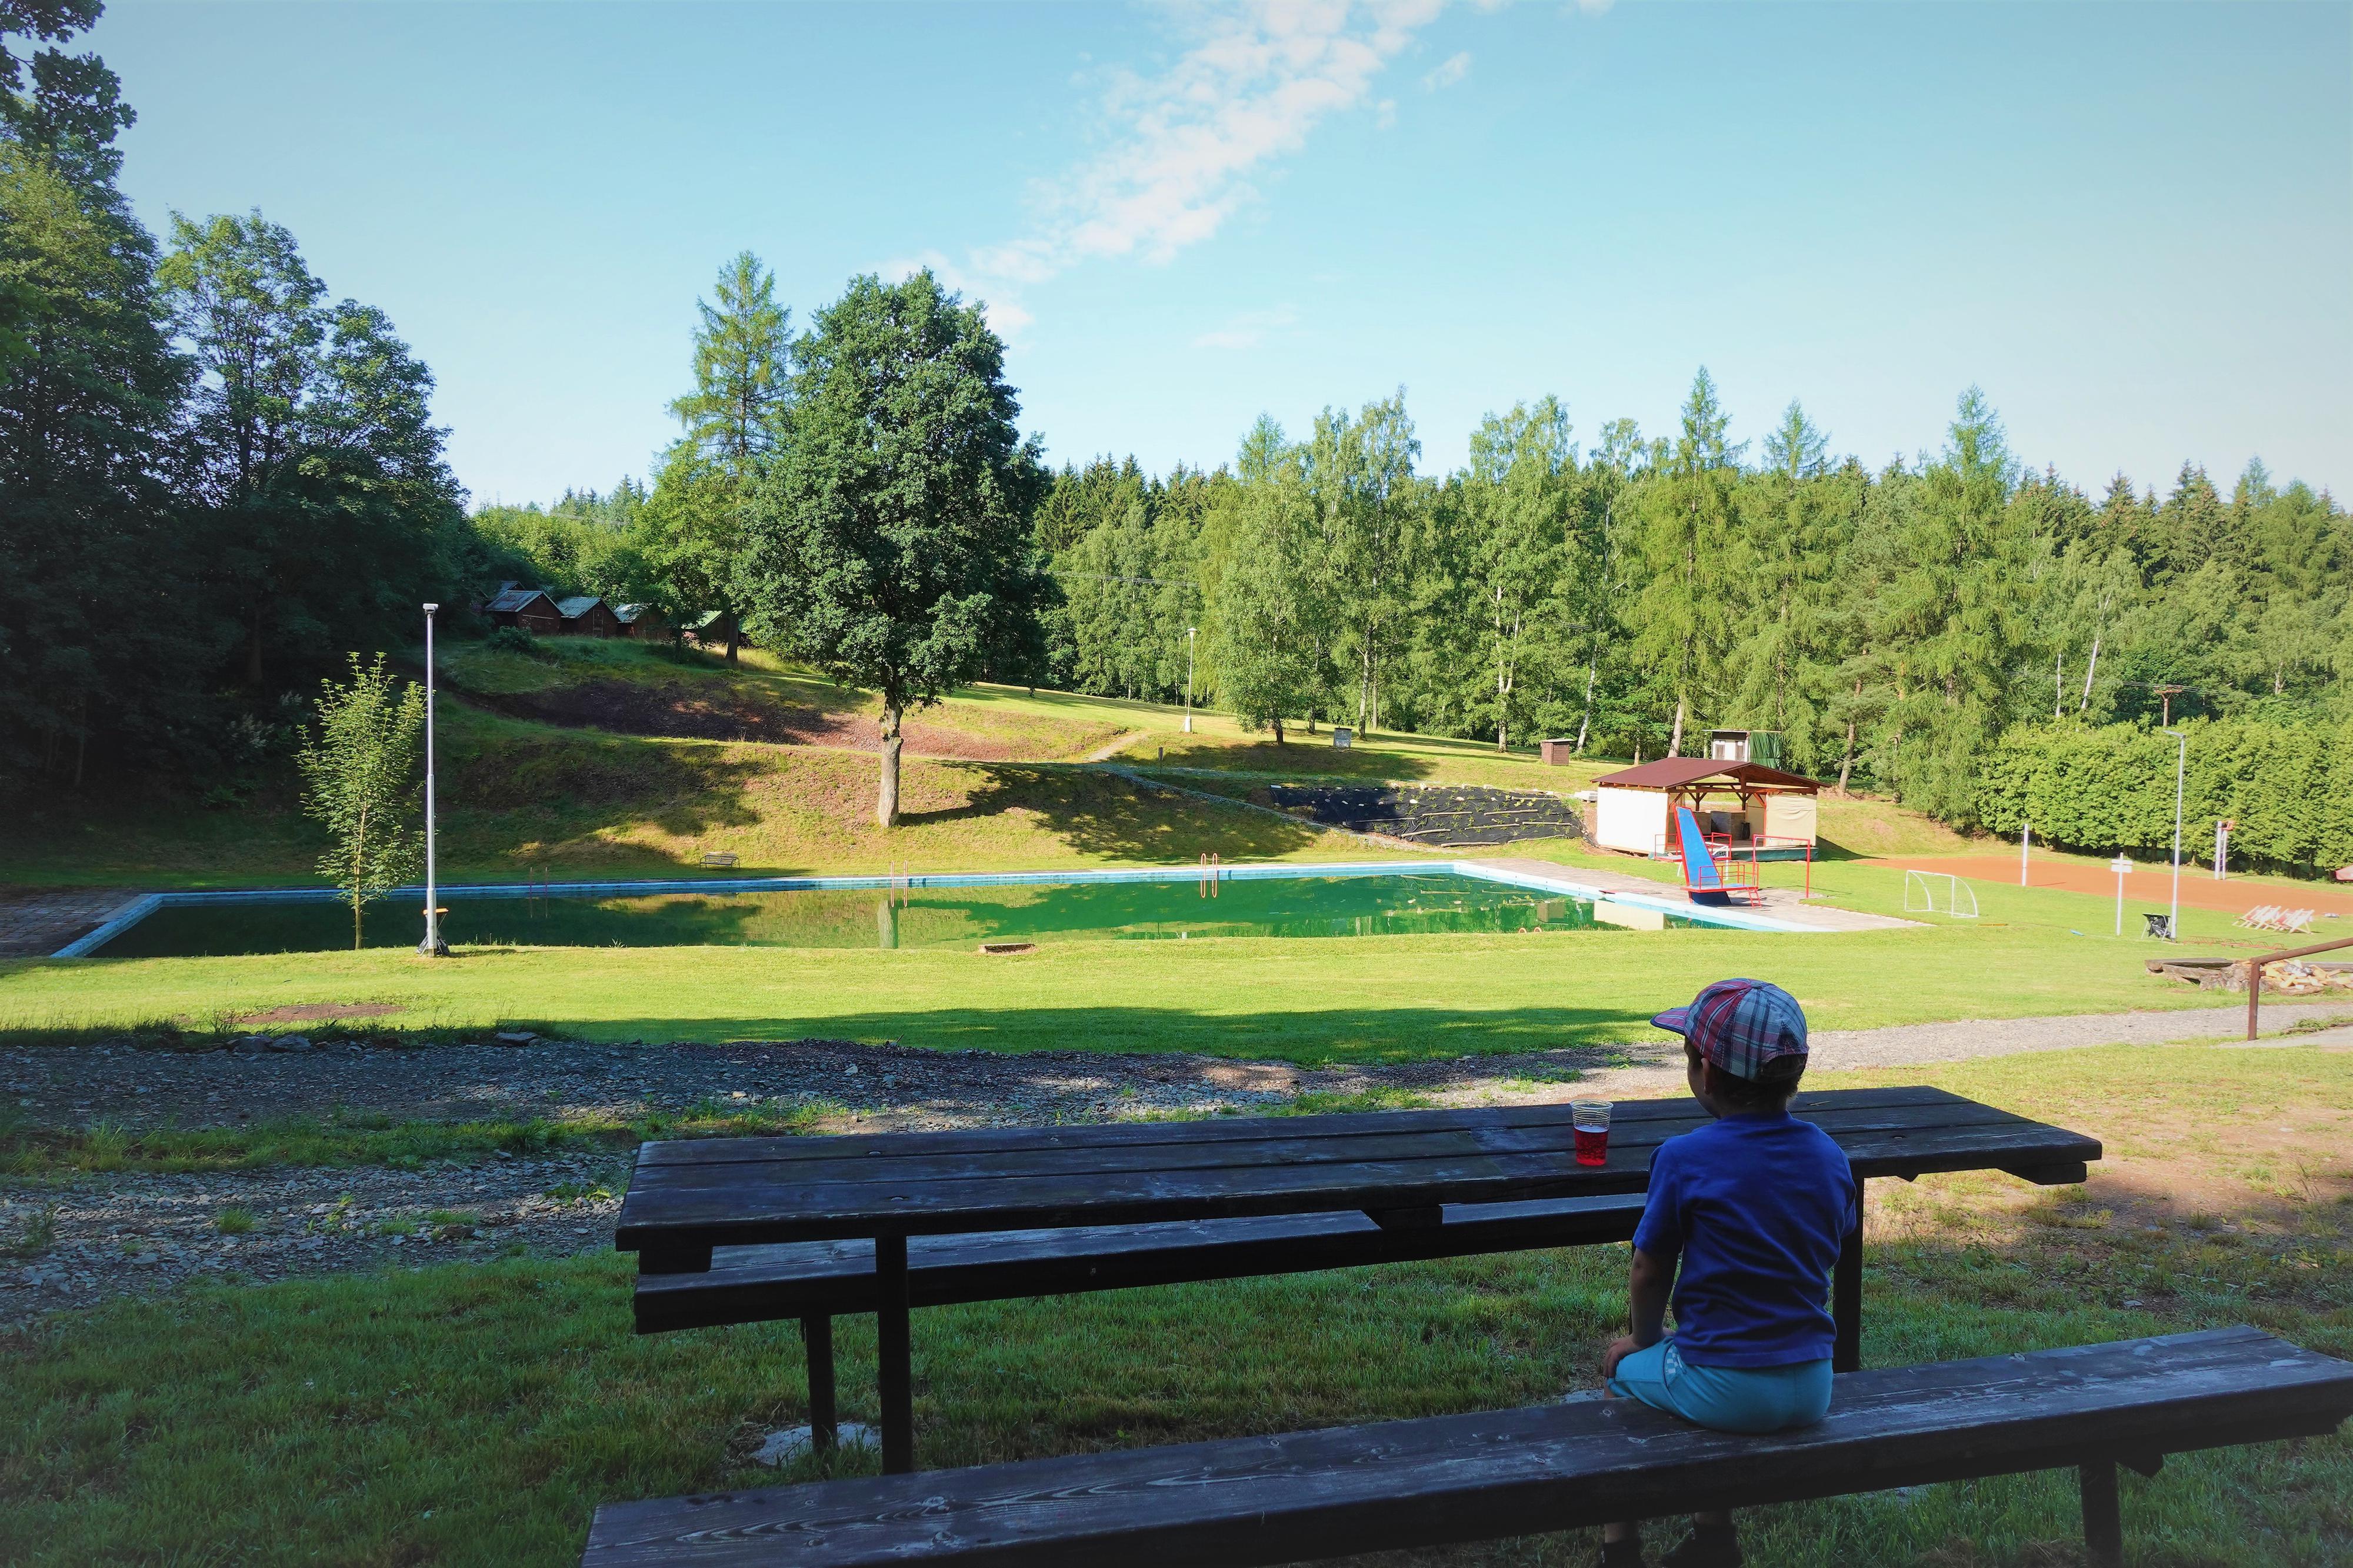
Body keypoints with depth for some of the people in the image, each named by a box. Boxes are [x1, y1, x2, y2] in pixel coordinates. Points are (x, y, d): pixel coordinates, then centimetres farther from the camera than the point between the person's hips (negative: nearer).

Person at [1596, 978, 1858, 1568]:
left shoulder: (1683, 1159, -16)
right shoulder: (1831, 1157, -1)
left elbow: (1649, 1273, -7)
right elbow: (1825, 1261, 11)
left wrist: (1646, 1340, 12)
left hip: (1725, 1392, -5)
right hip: (1812, 1392, 5)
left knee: (1622, 1363, 24)